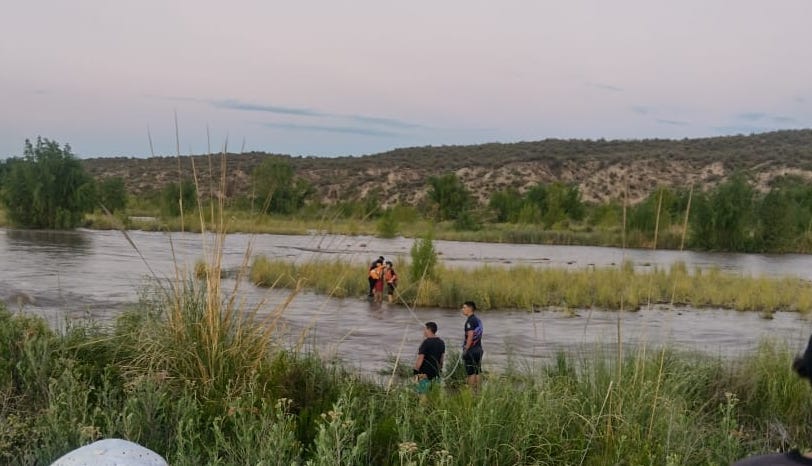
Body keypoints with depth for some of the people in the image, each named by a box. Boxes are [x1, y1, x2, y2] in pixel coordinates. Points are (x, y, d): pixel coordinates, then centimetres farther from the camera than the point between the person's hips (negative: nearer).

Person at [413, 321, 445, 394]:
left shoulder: (426, 342, -17)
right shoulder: (441, 342, 8)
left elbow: (420, 358, -18)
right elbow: (442, 357, 15)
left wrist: (415, 370, -13)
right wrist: (440, 368, 23)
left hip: (425, 373, -8)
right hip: (436, 372, 8)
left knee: (423, 394, -4)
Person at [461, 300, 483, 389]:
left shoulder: (470, 321, -16)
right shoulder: (478, 320, 13)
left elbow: (470, 336, -22)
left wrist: (465, 350, -17)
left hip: (471, 350, -9)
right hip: (478, 349, 9)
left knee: (471, 373, -5)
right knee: (477, 372, 11)